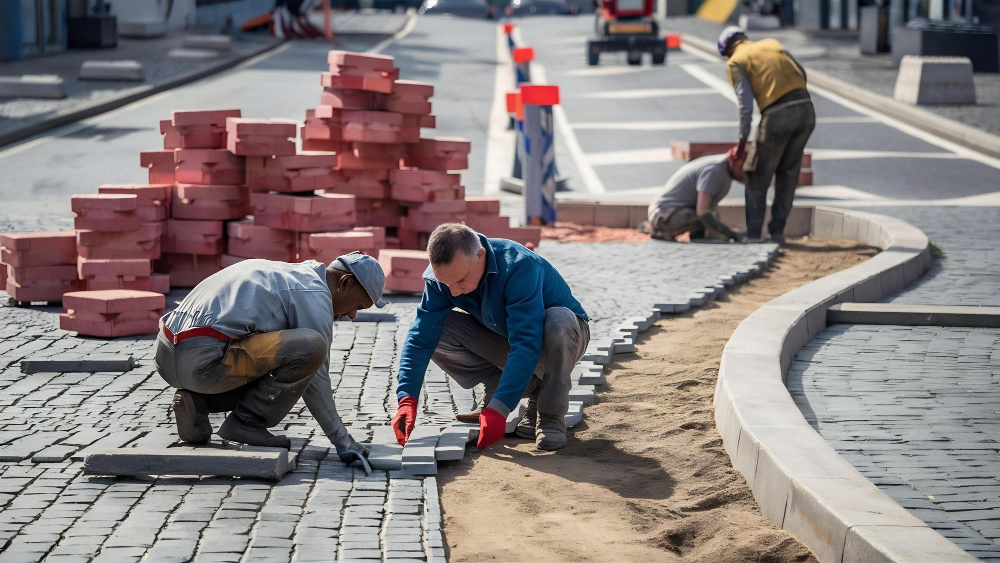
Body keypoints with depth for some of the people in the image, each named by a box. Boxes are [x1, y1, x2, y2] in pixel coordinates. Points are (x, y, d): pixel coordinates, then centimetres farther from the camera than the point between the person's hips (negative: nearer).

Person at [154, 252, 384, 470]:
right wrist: (343, 440, 6)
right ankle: (245, 423, -6)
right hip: (203, 360, -10)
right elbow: (316, 380, -2)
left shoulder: (285, 272, 27)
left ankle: (196, 401, 10)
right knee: (312, 346, -16)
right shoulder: (316, 295, -2)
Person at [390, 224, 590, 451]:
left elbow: (526, 345, -42)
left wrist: (498, 409, -48)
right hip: (505, 340, 5)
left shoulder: (519, 266, -36)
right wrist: (407, 399, -34)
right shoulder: (440, 276, -19)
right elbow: (420, 338, -21)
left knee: (558, 322, -41)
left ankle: (551, 417, -18)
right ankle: (530, 389, -6)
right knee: (434, 331, -17)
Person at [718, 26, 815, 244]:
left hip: (777, 116, -5)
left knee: (758, 177, 11)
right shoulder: (772, 44, 23)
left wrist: (742, 140, 1)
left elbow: (745, 105, -4)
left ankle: (753, 235, 11)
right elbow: (801, 75, 20)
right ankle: (777, 232, 19)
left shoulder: (735, 62, 7)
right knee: (788, 174, 17)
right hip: (806, 110, 5)